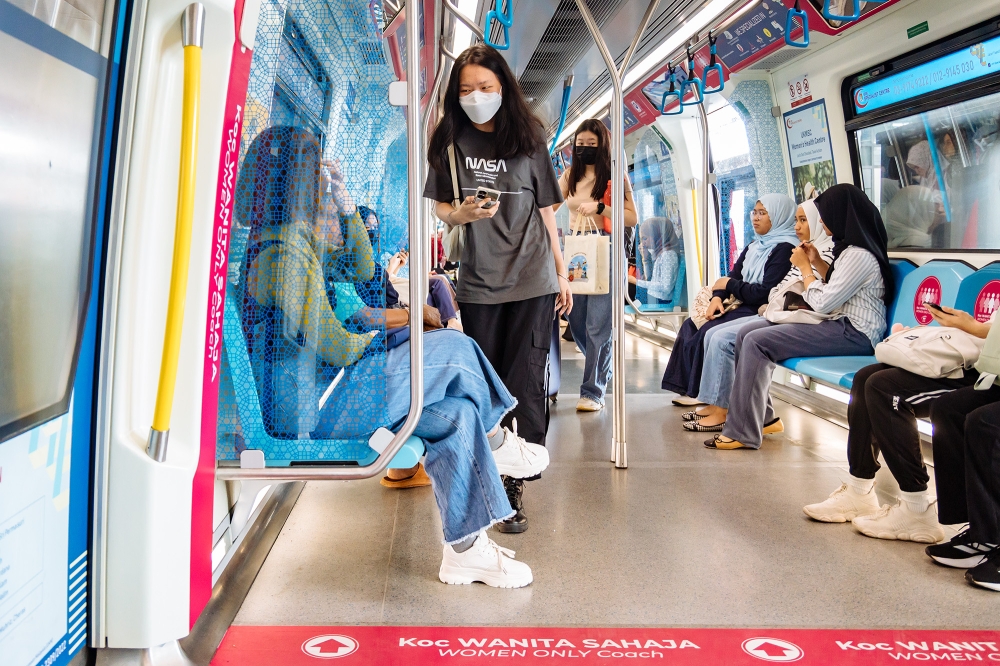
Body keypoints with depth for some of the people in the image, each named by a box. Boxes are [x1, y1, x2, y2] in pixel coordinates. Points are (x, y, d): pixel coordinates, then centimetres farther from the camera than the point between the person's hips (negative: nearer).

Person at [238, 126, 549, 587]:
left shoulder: (281, 244, 13)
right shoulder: (285, 252, -21)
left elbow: (361, 269, 23)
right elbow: (333, 347, -22)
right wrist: (375, 340, 0)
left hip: (317, 395, 11)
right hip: (310, 413, -11)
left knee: (456, 414, 2)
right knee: (453, 348, -10)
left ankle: (466, 550, 7)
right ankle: (496, 443, 17)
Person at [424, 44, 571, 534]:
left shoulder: (528, 139, 7)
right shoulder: (451, 142, 6)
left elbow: (545, 211, 11)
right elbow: (441, 208, 8)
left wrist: (562, 272, 10)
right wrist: (464, 213, -15)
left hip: (532, 280, -1)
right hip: (478, 283, 1)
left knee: (525, 384, -4)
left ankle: (516, 485, 1)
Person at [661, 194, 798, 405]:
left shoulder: (784, 250, -12)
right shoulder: (754, 247, 17)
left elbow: (765, 293, -21)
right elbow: (731, 278, 10)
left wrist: (730, 285, -7)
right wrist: (717, 297, -11)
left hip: (761, 312, -9)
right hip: (742, 306, 10)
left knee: (709, 332, -24)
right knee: (690, 326, -4)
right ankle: (688, 388, -5)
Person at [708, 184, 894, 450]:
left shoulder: (859, 255, -17)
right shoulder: (851, 247, 14)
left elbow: (822, 302, -19)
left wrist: (804, 267, -6)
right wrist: (817, 262, 11)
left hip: (853, 333, -11)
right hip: (839, 322, 11)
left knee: (757, 342, -22)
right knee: (746, 333, 1)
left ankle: (743, 432, -17)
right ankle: (761, 415, 6)